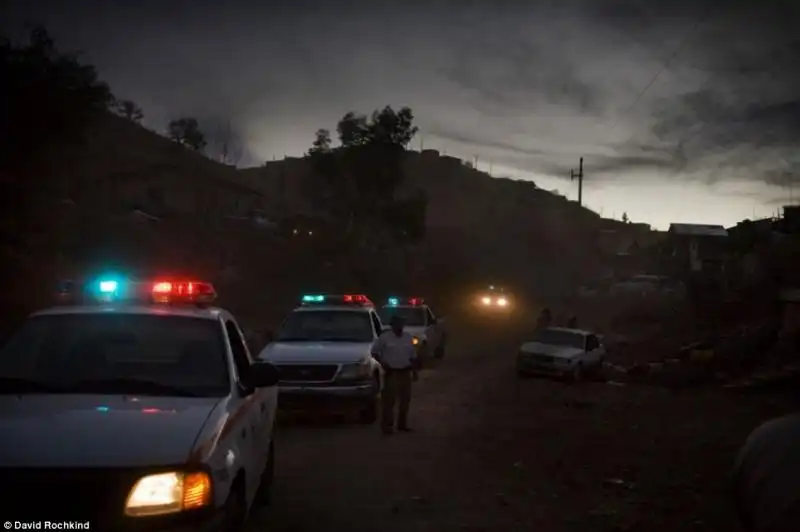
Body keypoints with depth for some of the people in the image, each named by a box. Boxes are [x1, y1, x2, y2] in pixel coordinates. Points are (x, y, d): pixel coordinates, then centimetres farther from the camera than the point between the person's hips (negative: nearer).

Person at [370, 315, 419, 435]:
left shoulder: (408, 337, 10)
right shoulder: (384, 337, -5)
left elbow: (413, 356, 16)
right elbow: (374, 352, -1)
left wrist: (414, 371, 11)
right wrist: (382, 362, -15)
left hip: (405, 372, 5)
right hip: (391, 373, -5)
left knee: (405, 399, 8)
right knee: (389, 399, -8)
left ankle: (402, 424, 19)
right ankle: (387, 425, -5)